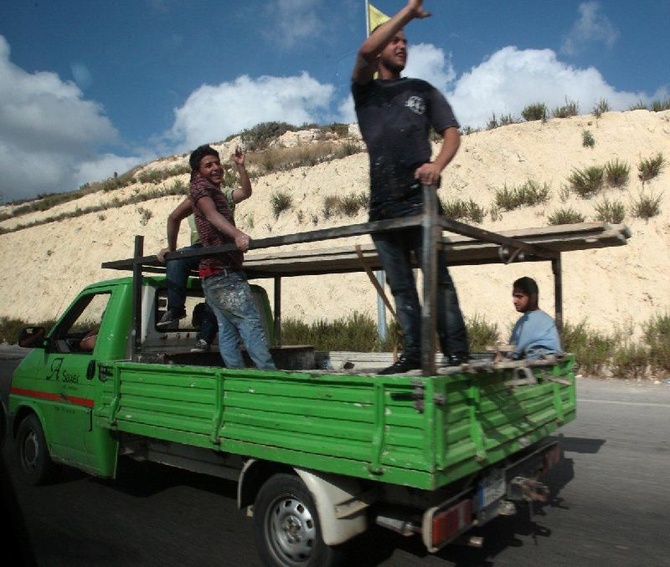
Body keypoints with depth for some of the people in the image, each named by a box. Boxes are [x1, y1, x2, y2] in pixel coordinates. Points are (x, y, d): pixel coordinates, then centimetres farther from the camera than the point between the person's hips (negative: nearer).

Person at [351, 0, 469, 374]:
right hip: (382, 204, 2)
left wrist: (438, 163, -14)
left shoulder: (422, 90, 18)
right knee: (400, 285, 4)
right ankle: (413, 353, 9)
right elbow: (365, 51, -4)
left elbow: (452, 133, 8)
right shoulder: (365, 90, 17)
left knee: (437, 278, -8)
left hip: (418, 198, -2)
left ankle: (457, 352, -6)